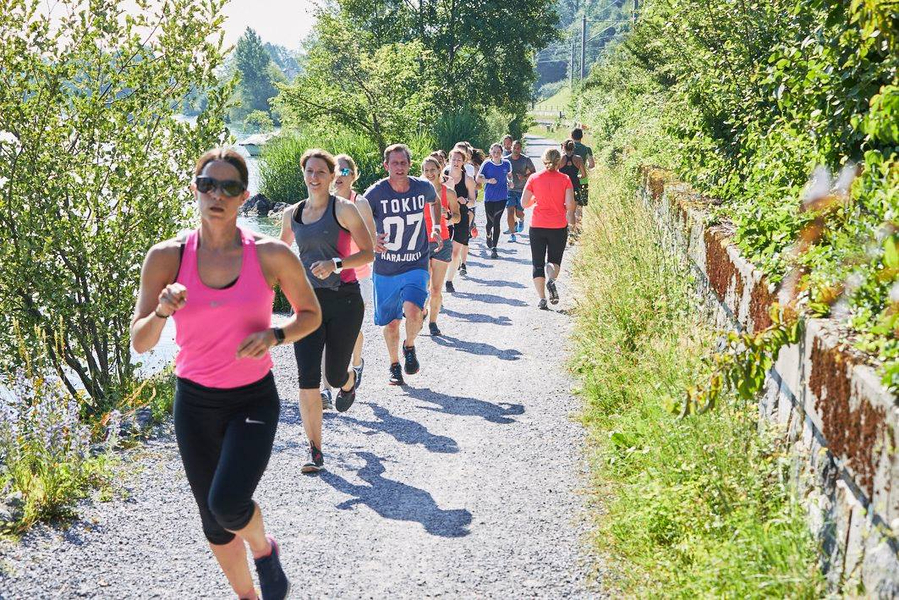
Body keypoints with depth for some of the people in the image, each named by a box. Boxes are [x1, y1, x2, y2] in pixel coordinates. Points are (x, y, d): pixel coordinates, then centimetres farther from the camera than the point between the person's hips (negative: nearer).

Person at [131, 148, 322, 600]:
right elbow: (139, 343, -5)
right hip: (194, 402, 2)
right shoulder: (167, 257, -8)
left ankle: (264, 548, 13)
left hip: (254, 398, -2)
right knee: (215, 523, 14)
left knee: (227, 504, -23)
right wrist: (162, 312, -26)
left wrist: (275, 335, -16)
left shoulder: (271, 255, -10)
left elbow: (311, 314, 4)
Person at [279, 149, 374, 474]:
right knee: (308, 380, -8)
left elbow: (368, 253, -8)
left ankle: (349, 381, 47)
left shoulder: (343, 209, -6)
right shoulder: (292, 213, 8)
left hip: (344, 300, -3)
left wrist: (335, 264, -22)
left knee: (335, 375, 6)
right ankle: (315, 451, 3)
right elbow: (282, 247, 27)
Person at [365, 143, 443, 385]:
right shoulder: (375, 193, -12)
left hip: (416, 265, 0)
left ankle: (409, 347, 8)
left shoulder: (423, 187, -4)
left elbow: (435, 202, 20)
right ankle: (394, 366, 35)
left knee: (413, 311, -24)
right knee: (391, 323, 9)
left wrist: (436, 228, 6)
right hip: (385, 269, 0)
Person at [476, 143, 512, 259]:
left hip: (502, 197, 0)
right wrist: (488, 180, -18)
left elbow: (509, 174, 22)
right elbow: (478, 179, -1)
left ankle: (494, 248, -5)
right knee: (490, 221, 8)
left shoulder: (506, 164, 3)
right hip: (489, 198, 0)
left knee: (496, 221, -8)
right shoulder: (486, 164, -3)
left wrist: (510, 182, 2)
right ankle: (488, 235, 45)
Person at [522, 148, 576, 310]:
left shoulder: (534, 178, -2)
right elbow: (570, 205, -9)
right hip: (558, 227, 0)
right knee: (555, 259, 16)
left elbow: (524, 203, -2)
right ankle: (551, 280, -16)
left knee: (538, 263, 9)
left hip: (537, 226, 0)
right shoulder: (565, 179, -4)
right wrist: (570, 217, 12)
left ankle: (542, 298, -1)